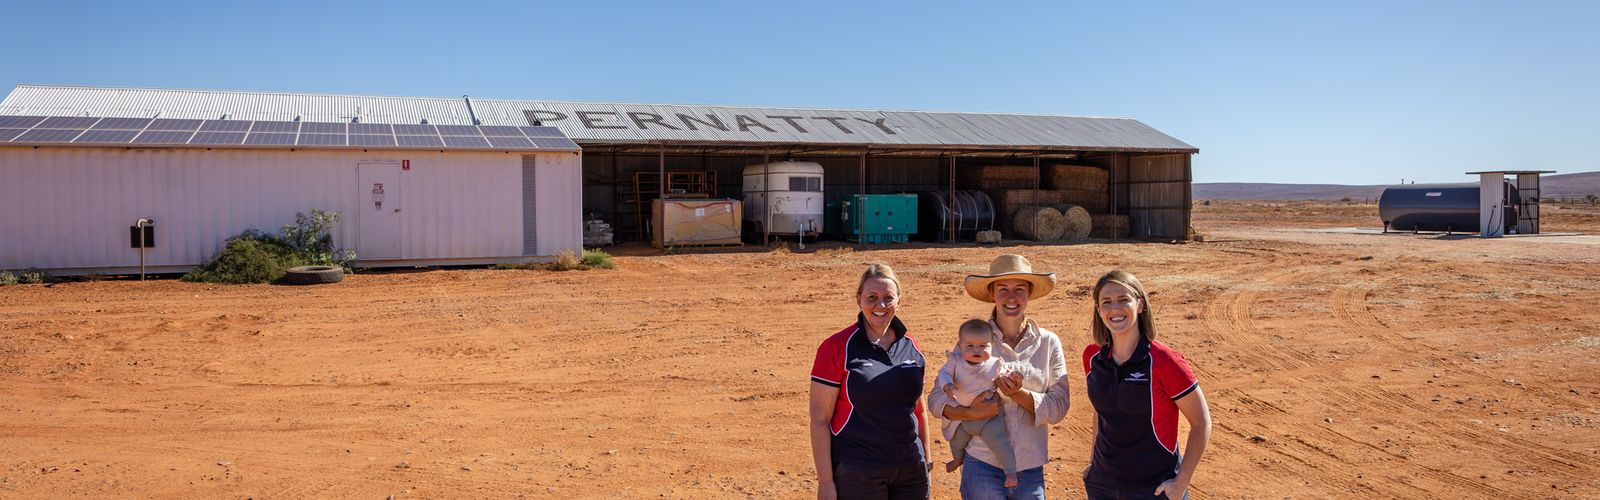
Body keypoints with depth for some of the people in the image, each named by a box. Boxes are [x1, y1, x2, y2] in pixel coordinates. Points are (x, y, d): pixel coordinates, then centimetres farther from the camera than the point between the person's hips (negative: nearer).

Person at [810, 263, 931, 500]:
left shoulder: (910, 347, 7)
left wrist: (926, 462, 15)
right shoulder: (837, 348, -8)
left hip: (911, 472, 5)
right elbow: (819, 420, -9)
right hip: (856, 475, -4)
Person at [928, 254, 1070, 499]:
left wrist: (1019, 394, -18)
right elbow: (936, 397, -2)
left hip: (1030, 469, 2)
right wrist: (970, 413, -18)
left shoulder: (1048, 343, 1)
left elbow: (1058, 407, -3)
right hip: (982, 466, -1)